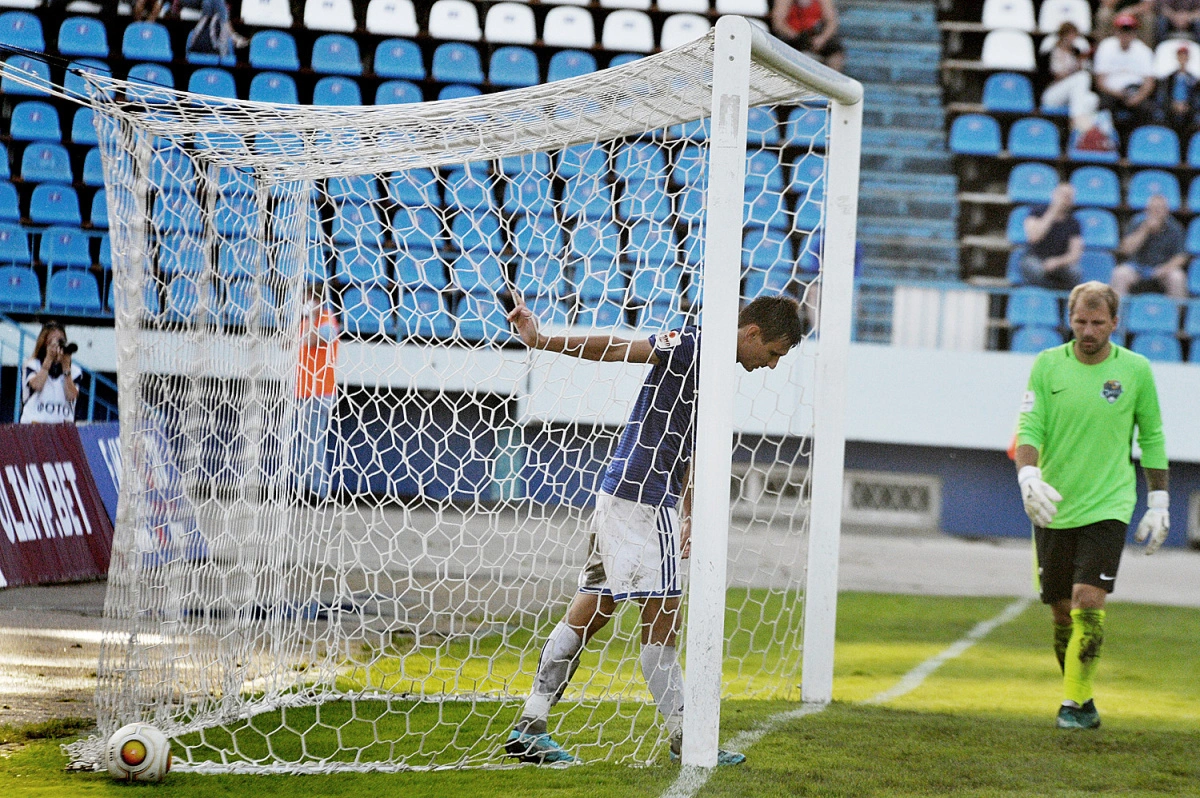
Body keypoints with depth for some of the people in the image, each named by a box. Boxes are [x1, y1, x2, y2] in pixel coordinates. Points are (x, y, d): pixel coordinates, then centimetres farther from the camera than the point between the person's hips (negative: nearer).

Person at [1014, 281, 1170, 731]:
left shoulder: (1136, 370, 1)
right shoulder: (1048, 365, 2)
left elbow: (1151, 437, 10)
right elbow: (1029, 427, -2)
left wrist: (1158, 502, 9)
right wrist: (1028, 475, -21)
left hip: (1107, 506, -2)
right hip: (1053, 507, 2)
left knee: (1089, 602, -16)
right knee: (1062, 612, 6)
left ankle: (1074, 702, -9)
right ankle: (1081, 701, 21)